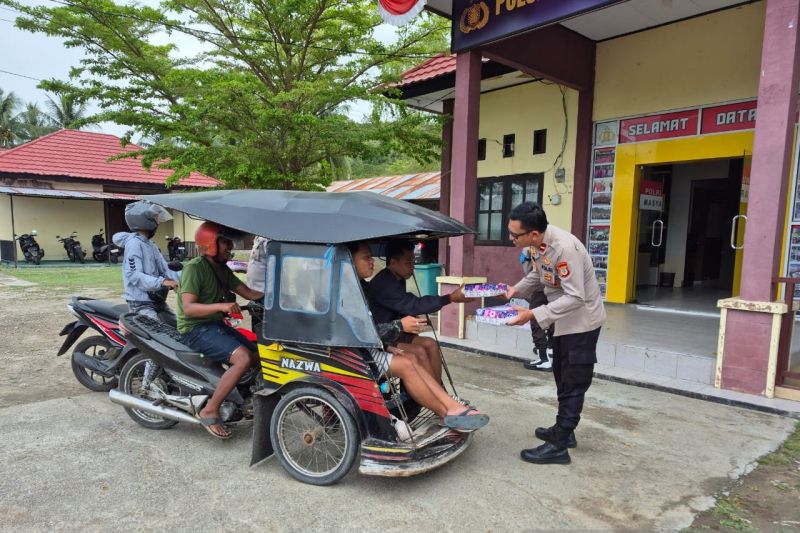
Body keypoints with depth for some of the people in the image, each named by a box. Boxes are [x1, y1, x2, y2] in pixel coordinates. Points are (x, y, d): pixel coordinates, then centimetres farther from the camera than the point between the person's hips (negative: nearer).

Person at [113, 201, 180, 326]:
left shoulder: (151, 245, 15)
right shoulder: (134, 243, -13)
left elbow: (164, 271, 11)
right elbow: (134, 276, -24)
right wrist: (162, 282, -35)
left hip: (158, 301, 9)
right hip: (141, 304, -9)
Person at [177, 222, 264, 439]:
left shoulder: (222, 269, 12)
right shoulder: (194, 268, -15)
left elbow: (248, 292, 9)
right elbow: (188, 307, -25)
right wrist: (221, 306, -39)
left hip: (216, 324, 9)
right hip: (196, 329, -9)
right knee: (244, 358, -27)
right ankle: (209, 411, -17)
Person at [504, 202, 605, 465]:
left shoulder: (564, 248, -33)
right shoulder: (538, 243, -7)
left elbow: (575, 297, -31)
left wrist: (533, 314, -32)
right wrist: (517, 289, -5)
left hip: (581, 319, -9)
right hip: (565, 318, 9)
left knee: (573, 383, 1)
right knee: (562, 376, 21)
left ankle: (558, 446, 12)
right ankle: (564, 431, 38)